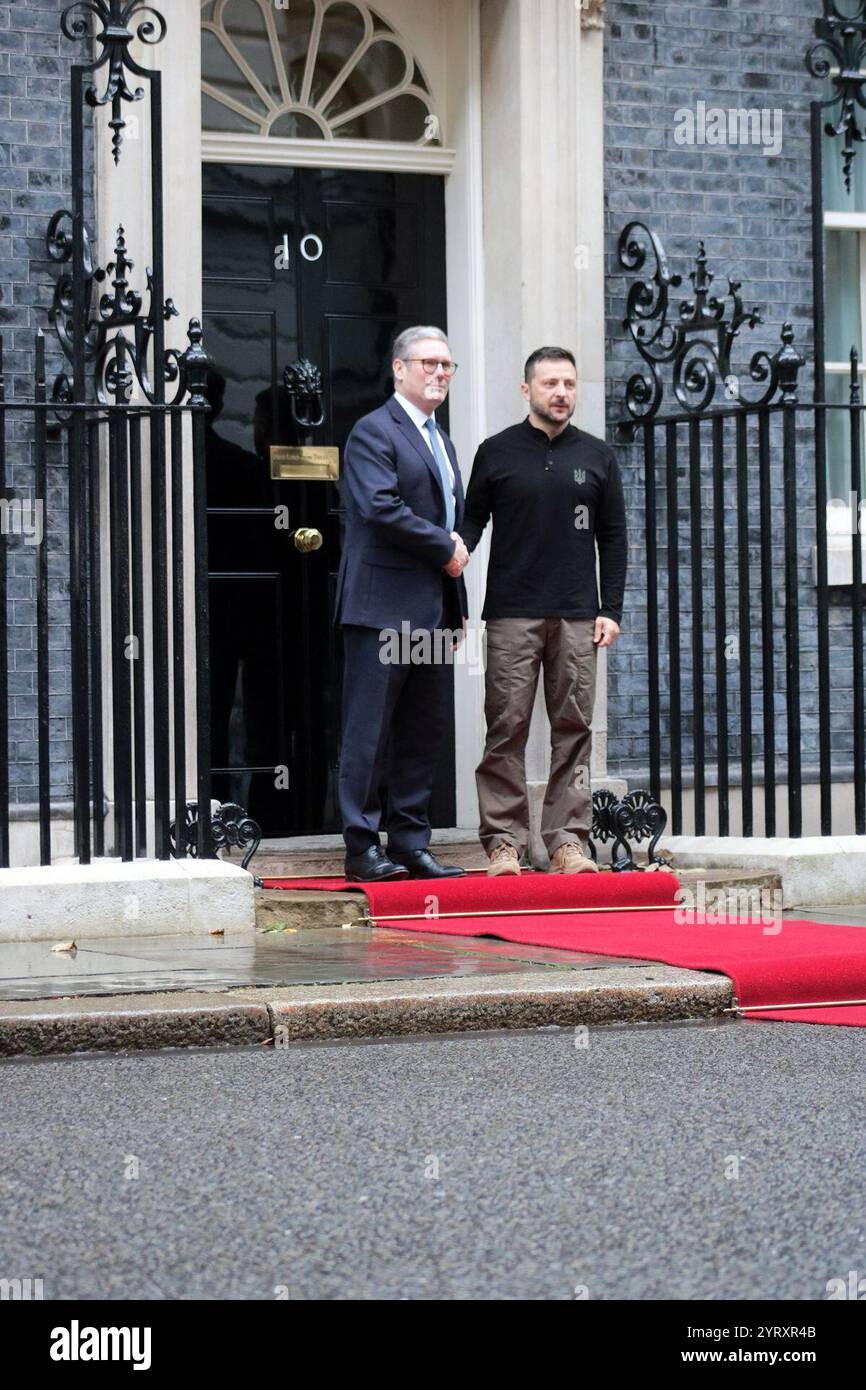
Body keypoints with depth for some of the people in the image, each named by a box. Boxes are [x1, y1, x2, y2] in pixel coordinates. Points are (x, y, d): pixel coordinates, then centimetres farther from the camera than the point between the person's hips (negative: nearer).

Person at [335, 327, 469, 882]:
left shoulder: (442, 442, 22)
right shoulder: (374, 432, -6)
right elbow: (381, 507, -20)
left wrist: (458, 607, 17)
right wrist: (445, 548, -11)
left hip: (436, 610, 9)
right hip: (384, 604, -8)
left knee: (425, 732, 8)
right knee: (372, 731, -6)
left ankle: (411, 843, 12)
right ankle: (363, 848, -4)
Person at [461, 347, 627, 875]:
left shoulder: (597, 456, 11)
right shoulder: (497, 453, 7)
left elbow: (612, 536, 11)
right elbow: (473, 518, 8)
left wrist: (611, 609, 4)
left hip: (577, 616, 2)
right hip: (512, 614, -2)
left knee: (574, 730, 1)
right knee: (507, 729, -4)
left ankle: (568, 839, 4)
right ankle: (504, 841, -1)